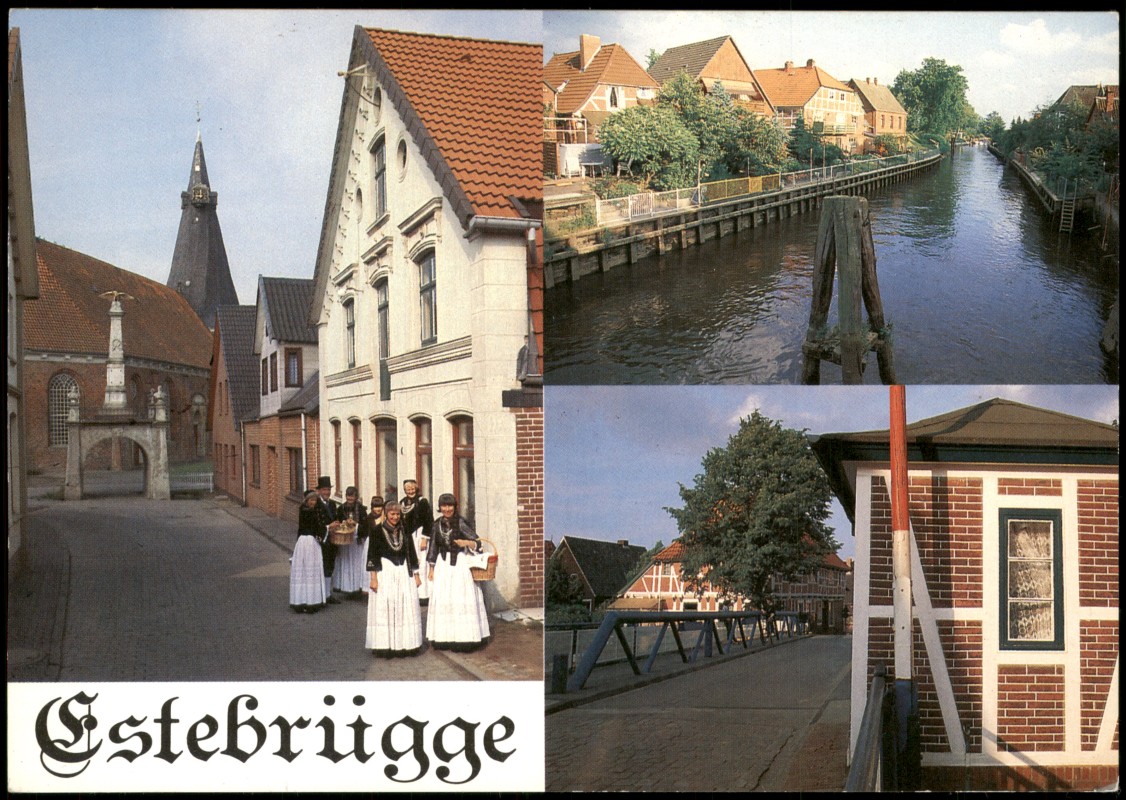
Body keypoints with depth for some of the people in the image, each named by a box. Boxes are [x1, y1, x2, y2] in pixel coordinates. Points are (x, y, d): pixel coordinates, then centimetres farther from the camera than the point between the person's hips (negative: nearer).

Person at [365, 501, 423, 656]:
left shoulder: (404, 532, 11)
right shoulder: (378, 531, -1)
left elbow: (412, 554, 15)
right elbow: (372, 556, -3)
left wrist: (416, 575, 12)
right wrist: (373, 578, -9)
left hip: (404, 573, 4)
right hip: (385, 572, -4)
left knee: (407, 607, 0)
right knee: (385, 608, -6)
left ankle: (405, 645, 7)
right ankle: (385, 646, -1)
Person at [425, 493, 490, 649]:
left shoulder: (461, 522, -6)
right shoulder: (437, 525, 7)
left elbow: (477, 543, -5)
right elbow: (433, 548, 13)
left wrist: (466, 542, -25)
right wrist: (431, 569, 11)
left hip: (460, 563, -4)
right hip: (442, 564, 4)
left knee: (462, 599, -6)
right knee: (441, 600, 3)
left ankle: (463, 638, -1)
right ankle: (443, 637, 11)